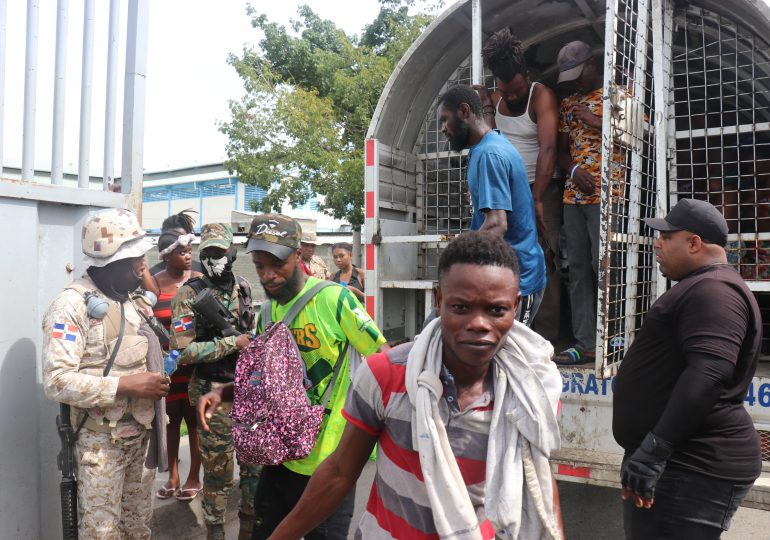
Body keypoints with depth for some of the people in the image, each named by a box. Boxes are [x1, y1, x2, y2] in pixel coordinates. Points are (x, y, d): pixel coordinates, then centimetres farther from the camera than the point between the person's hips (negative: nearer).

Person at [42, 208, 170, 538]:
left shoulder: (130, 299, 11)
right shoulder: (72, 305, -16)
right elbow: (57, 381, -24)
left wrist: (155, 381, 4)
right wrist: (126, 385, -26)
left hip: (140, 434, 7)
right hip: (101, 440, -7)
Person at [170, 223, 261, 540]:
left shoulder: (243, 289, 7)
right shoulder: (190, 294, -10)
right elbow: (182, 351, -18)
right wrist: (233, 342, -18)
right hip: (214, 392, -5)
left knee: (255, 461, 13)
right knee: (218, 470, 5)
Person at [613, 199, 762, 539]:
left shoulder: (714, 290, -16)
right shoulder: (699, 288, 19)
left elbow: (708, 374, -29)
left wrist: (655, 448, -31)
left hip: (693, 468, -11)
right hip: (678, 460, 11)